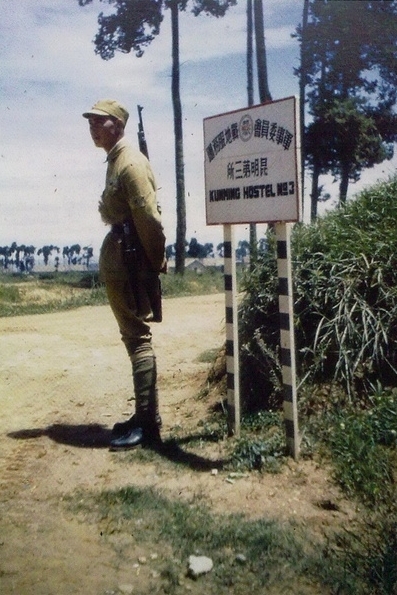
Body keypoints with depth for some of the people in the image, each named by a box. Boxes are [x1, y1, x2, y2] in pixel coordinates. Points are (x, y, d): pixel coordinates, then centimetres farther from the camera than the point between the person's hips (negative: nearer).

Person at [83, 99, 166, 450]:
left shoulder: (130, 163, -12)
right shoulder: (116, 161, 20)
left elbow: (149, 218, -19)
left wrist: (154, 263, -13)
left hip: (130, 262, -10)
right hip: (119, 261, 10)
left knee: (138, 338, -7)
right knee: (134, 337, 13)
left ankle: (148, 425, 1)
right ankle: (145, 416, 24)